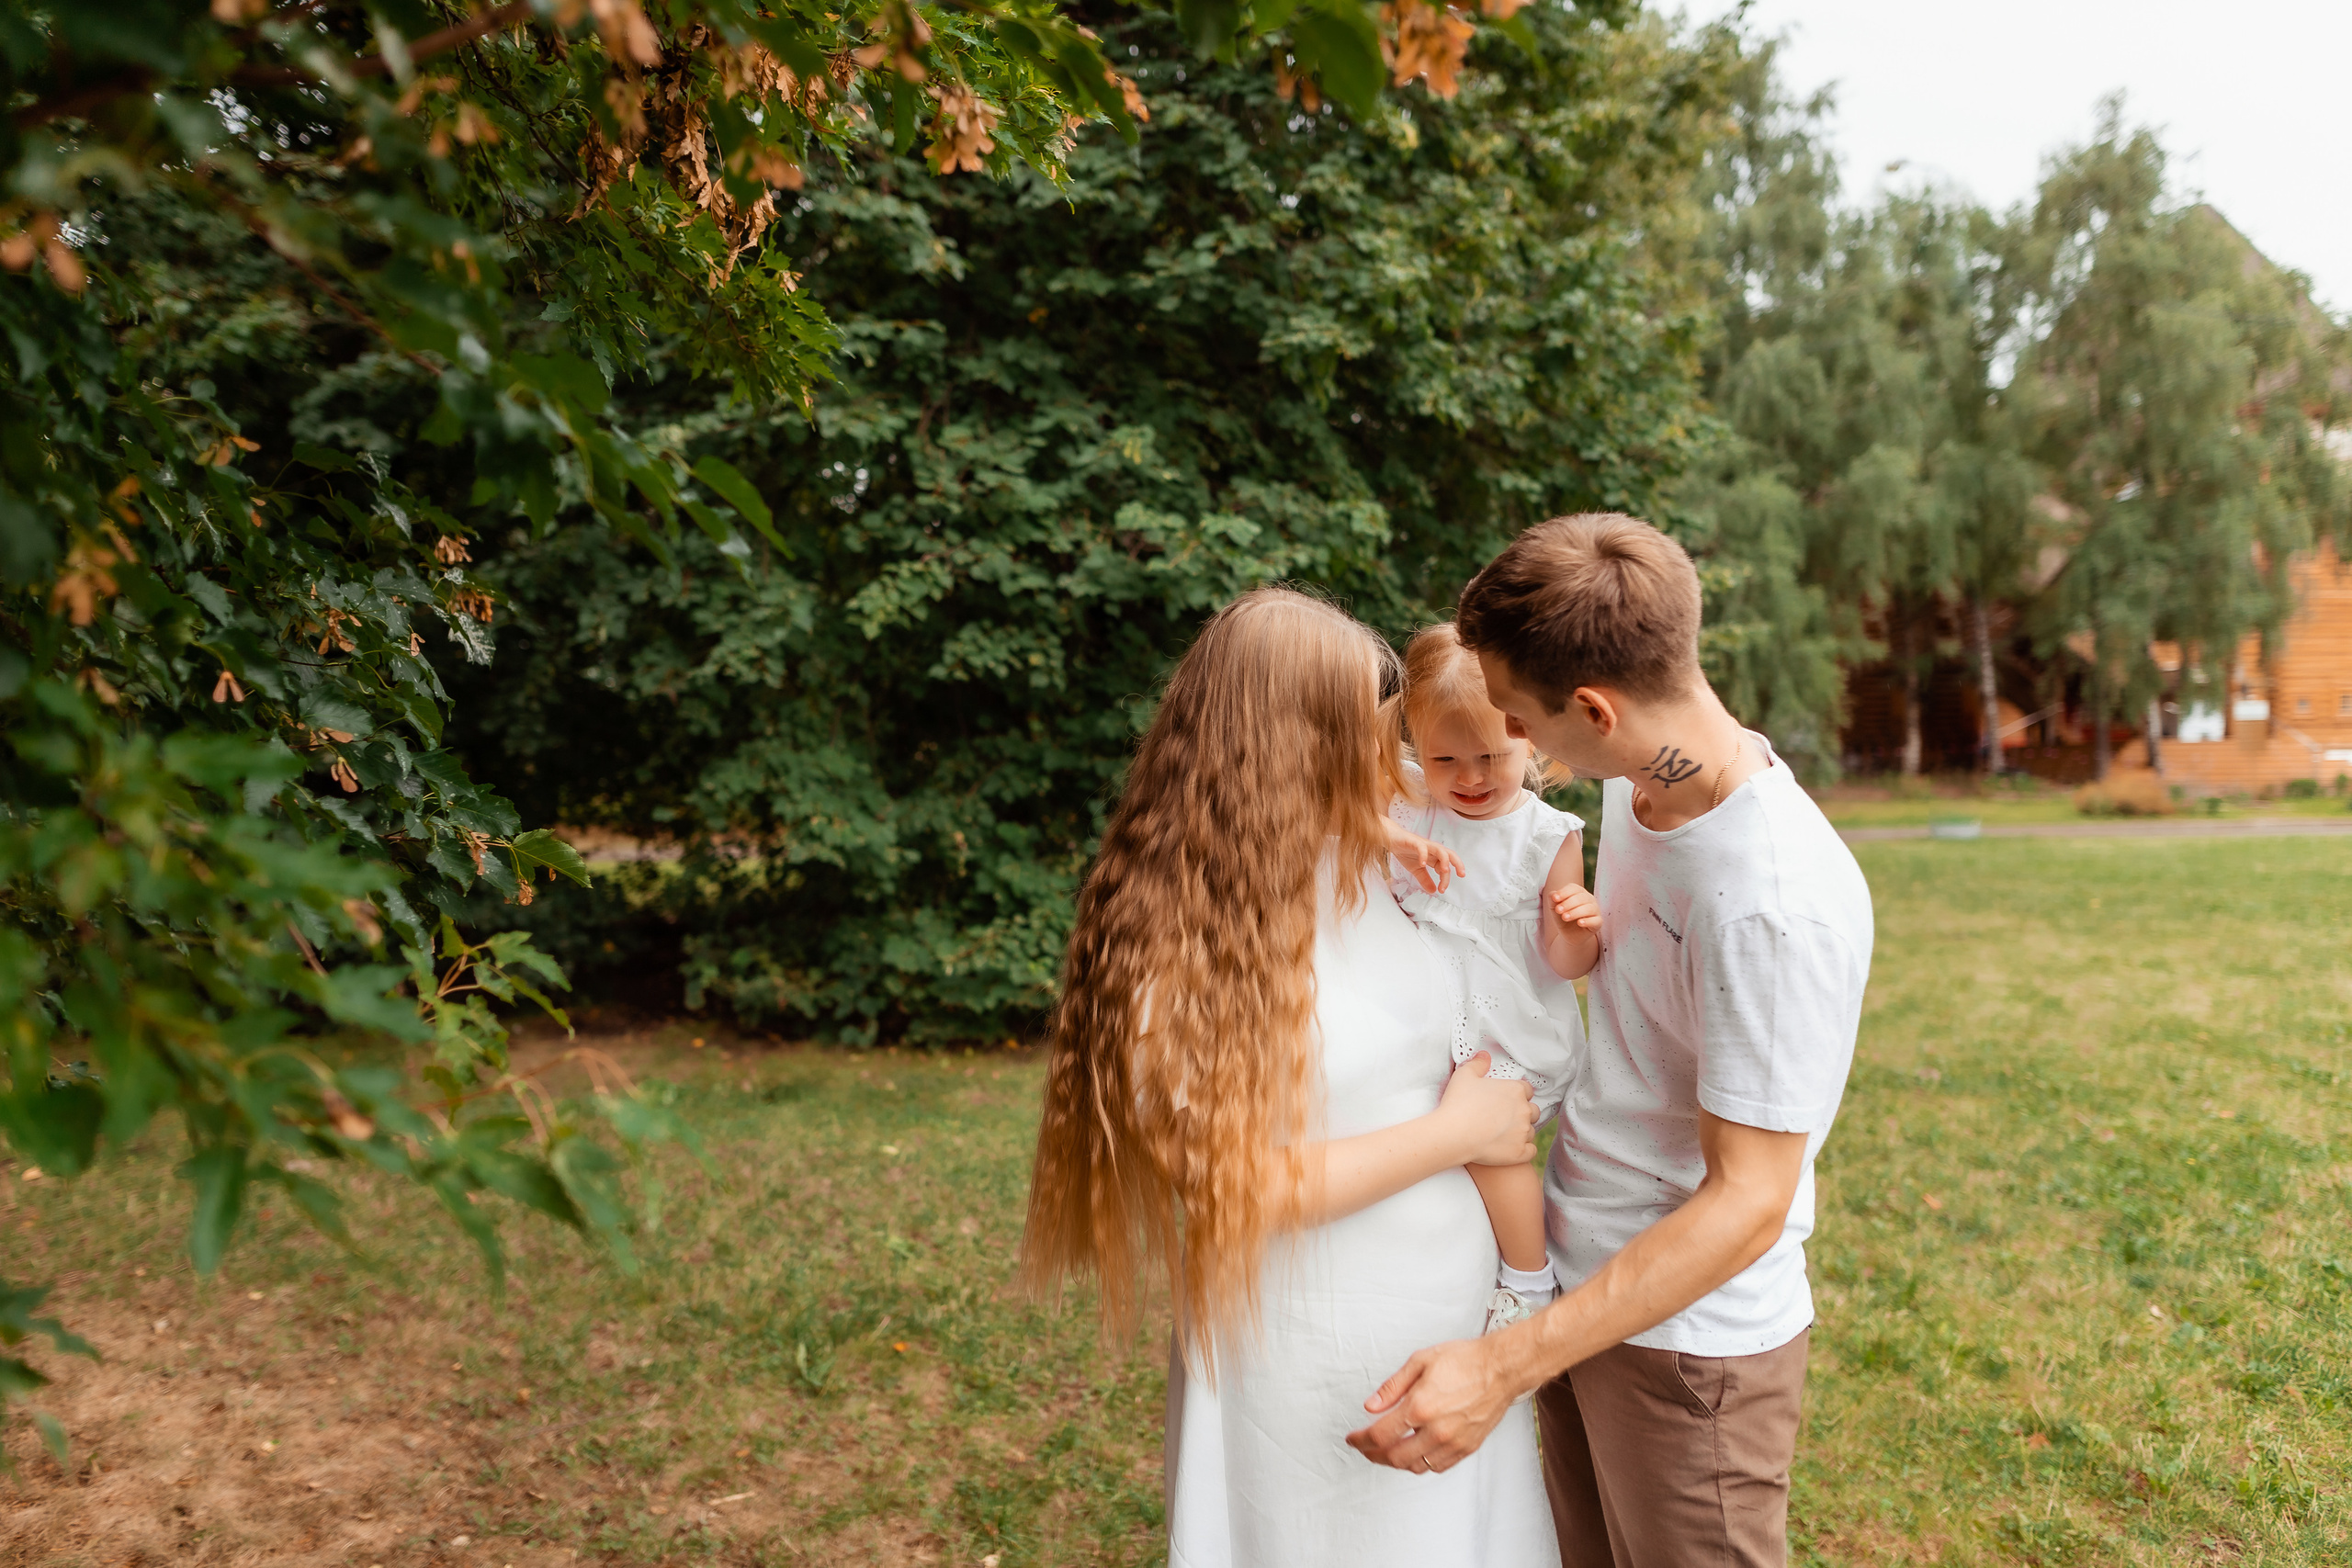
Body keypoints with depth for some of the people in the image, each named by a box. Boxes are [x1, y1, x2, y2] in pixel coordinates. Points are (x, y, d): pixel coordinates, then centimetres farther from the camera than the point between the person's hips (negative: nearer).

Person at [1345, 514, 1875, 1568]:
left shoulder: (1776, 907, -30)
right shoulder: (1637, 783, -3)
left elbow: (1745, 1204, -27)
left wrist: (1503, 1367, -29)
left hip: (1688, 1335, -8)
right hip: (1584, 1286, 8)